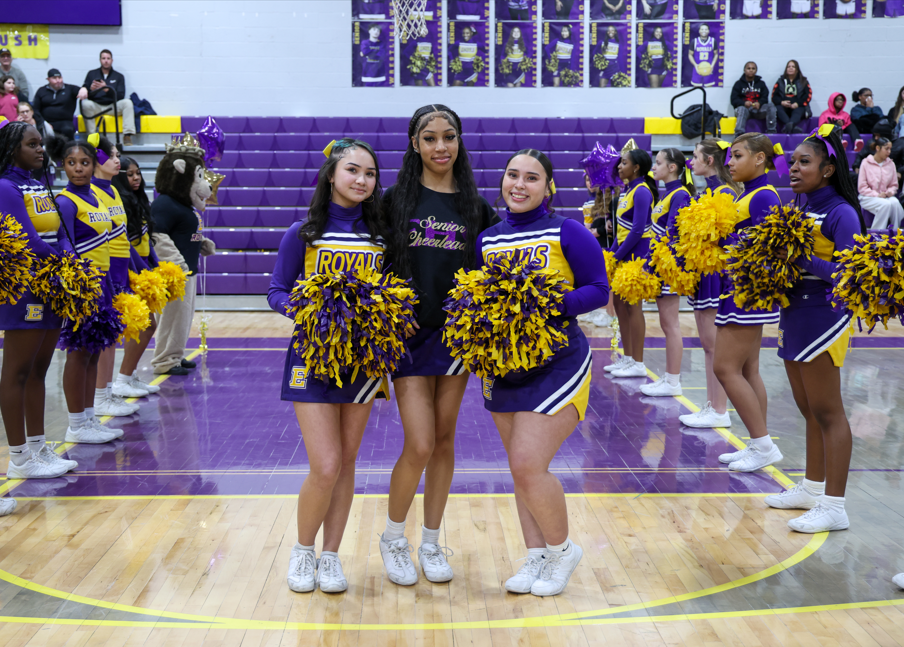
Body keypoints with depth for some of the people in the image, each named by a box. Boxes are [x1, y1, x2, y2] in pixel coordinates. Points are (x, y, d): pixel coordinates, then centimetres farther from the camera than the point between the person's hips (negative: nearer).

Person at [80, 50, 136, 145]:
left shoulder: (119, 76, 10)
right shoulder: (91, 74, 11)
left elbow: (121, 96, -3)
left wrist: (106, 89, -20)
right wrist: (91, 89, -21)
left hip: (112, 106, 0)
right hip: (95, 106, 0)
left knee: (127, 102, -27)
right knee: (85, 103, -33)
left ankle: (127, 136, -32)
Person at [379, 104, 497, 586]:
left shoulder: (475, 207, 7)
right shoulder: (396, 199, 1)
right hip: (408, 331, -2)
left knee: (444, 440, 9)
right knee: (419, 445, -8)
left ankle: (430, 543, 23)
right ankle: (393, 538, 16)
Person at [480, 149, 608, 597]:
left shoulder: (567, 233, -7)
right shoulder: (487, 239, 8)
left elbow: (598, 290, -8)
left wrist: (554, 304, -24)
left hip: (556, 364, -5)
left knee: (528, 465, -12)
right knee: (520, 469, 11)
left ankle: (561, 549, 13)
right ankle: (536, 557, 26)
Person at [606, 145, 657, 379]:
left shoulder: (642, 191, -14)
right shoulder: (628, 189, 13)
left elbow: (637, 230, -20)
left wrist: (617, 255, -17)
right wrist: (612, 252, 9)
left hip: (636, 253, -9)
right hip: (623, 254, 9)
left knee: (633, 306, -6)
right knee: (620, 304, 12)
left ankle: (638, 364, 0)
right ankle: (628, 358, 20)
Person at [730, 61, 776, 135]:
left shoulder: (761, 83, 19)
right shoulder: (739, 84, 10)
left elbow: (765, 98, 8)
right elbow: (734, 100, -1)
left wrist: (759, 103, -18)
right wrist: (744, 103, -23)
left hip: (757, 109, 3)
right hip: (743, 107, -3)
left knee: (770, 105, -24)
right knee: (742, 109, -39)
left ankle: (771, 131, -26)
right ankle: (739, 133, -52)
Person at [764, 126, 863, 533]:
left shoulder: (841, 213, -12)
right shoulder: (799, 210, 12)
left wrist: (803, 261, -28)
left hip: (823, 318, -8)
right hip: (794, 315, 8)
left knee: (827, 412, -4)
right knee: (809, 410, 17)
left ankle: (834, 506, 2)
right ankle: (812, 488, 29)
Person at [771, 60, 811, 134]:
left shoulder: (803, 82, 18)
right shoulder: (781, 81, 21)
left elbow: (808, 96, 4)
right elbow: (774, 96, 9)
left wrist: (798, 103, -15)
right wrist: (781, 102, -13)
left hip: (798, 107, -1)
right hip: (783, 106, 1)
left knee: (799, 110, -36)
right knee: (778, 108, -34)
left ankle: (790, 124, -70)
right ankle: (793, 128, -62)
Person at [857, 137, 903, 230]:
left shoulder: (891, 164, 9)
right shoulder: (866, 163, -3)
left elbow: (894, 185, 17)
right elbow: (861, 187, -5)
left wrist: (890, 192, -6)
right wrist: (876, 194, -17)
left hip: (886, 197, 4)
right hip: (868, 198, -4)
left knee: (895, 202, -31)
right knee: (886, 204, -34)